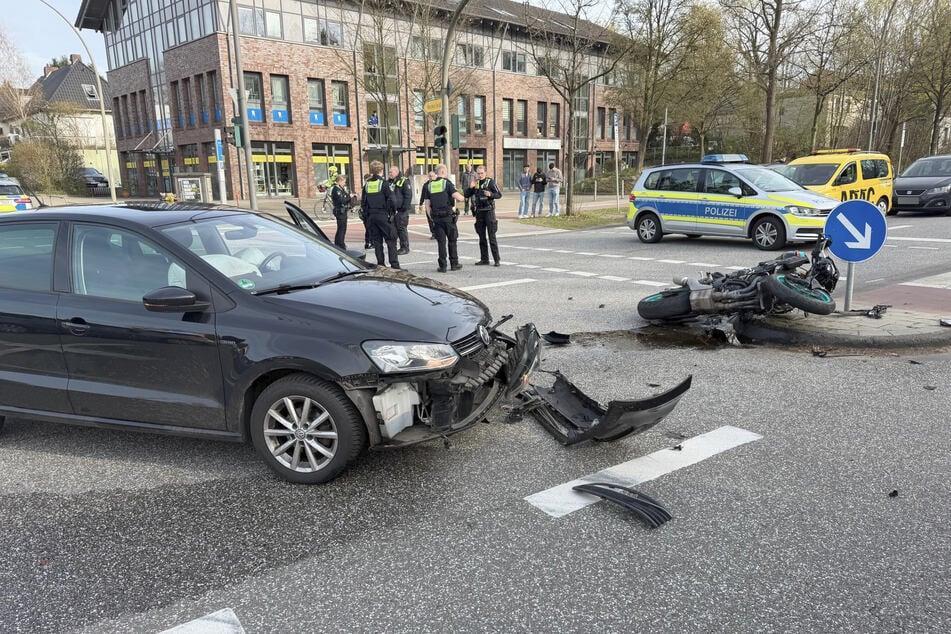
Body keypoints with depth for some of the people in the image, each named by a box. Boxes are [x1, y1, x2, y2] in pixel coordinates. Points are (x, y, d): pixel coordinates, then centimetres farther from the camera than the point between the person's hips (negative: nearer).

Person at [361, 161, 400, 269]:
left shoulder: (366, 185, 7)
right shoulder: (383, 183, -8)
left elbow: (363, 202, 9)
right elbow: (390, 200, -11)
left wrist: (367, 213, 15)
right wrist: (390, 213, -1)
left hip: (371, 216, 5)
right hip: (383, 215, -5)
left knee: (377, 240, 10)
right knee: (390, 240, -1)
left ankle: (380, 264, 11)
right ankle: (394, 264, -7)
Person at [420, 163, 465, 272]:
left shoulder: (429, 185, 8)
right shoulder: (447, 183, -5)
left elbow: (427, 204, 7)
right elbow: (457, 196, -17)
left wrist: (431, 218, 13)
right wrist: (463, 198, 6)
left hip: (436, 217, 3)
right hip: (448, 216, -3)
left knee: (441, 242, 5)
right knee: (452, 241, 9)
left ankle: (442, 266, 3)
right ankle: (454, 264, 14)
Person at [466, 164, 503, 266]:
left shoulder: (490, 182, -4)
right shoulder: (475, 183, 10)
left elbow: (499, 195, -6)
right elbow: (467, 195, 11)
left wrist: (490, 194, -24)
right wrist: (471, 187, -6)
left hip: (489, 211, -5)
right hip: (479, 212, 5)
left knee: (491, 237, -7)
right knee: (482, 237, 8)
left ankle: (497, 259, -3)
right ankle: (484, 259, 15)